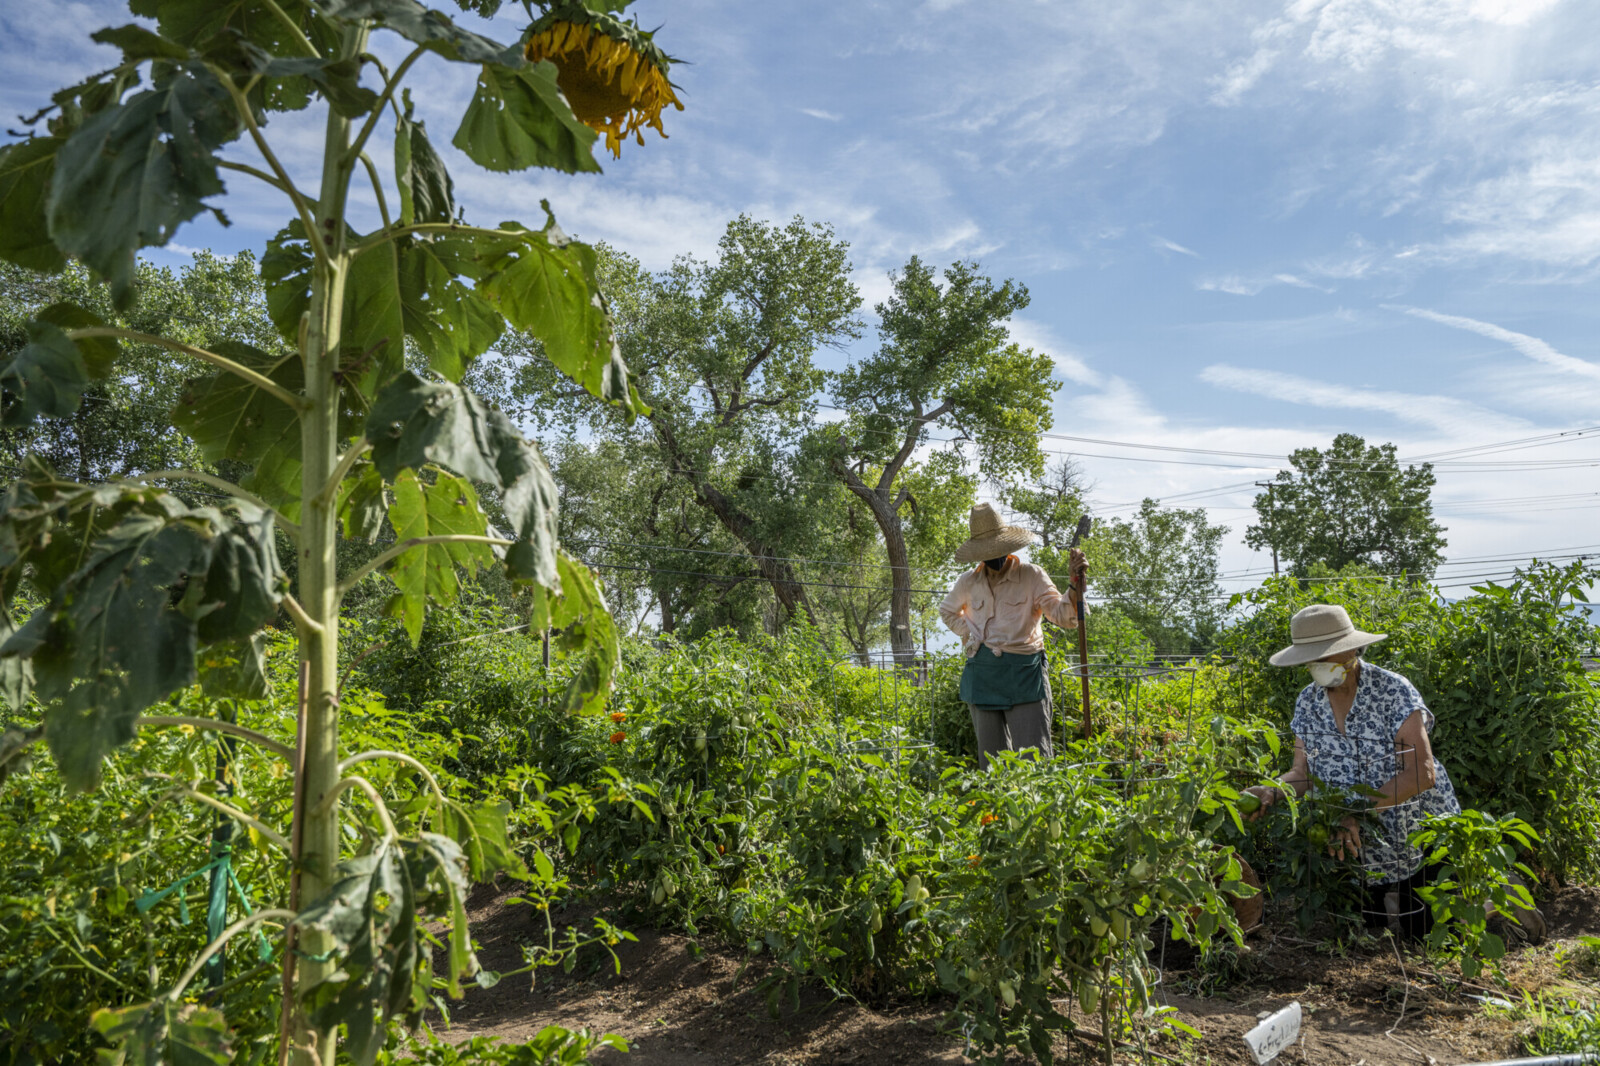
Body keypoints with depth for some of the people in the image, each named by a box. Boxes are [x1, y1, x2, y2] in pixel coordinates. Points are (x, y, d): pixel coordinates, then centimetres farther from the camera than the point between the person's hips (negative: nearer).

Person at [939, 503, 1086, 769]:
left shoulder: (1032, 576, -3)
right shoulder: (968, 581, 7)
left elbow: (1064, 617, -11)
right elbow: (947, 612, 26)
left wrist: (1075, 584, -28)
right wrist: (970, 634, 10)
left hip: (1024, 673, -3)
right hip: (982, 675, 4)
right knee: (992, 757, 8)